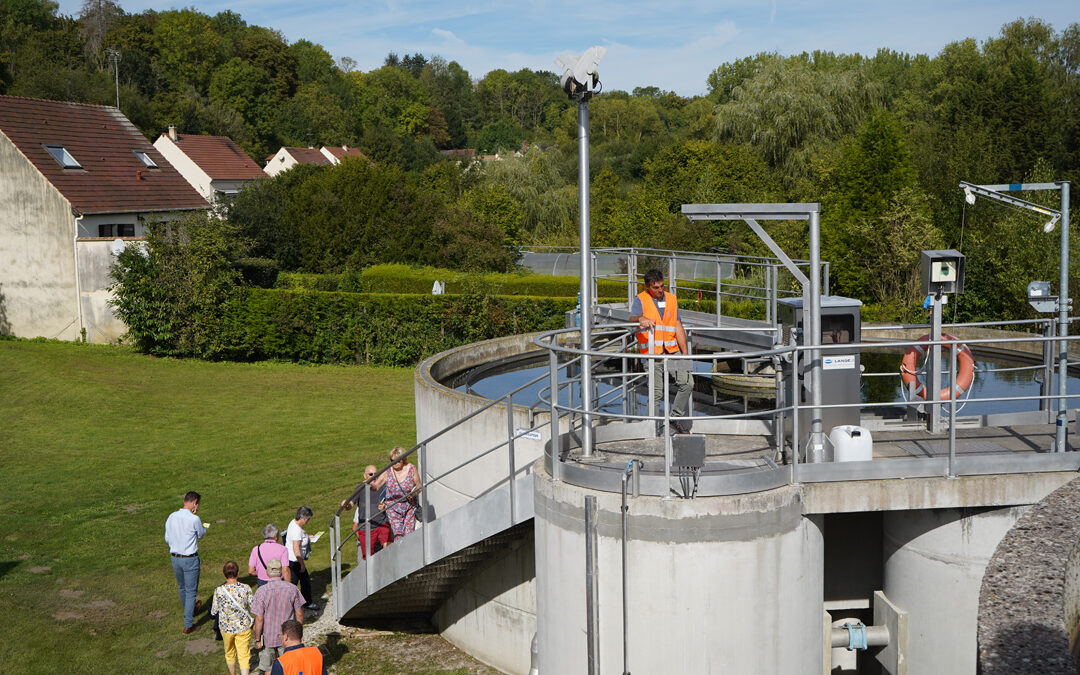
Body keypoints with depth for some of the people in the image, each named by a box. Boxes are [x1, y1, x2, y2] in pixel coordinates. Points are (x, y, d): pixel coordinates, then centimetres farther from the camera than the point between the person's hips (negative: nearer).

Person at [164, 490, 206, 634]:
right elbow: (201, 534, -1)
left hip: (175, 557, 6)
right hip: (190, 559, -6)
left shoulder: (171, 517, -2)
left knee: (182, 587, 25)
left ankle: (191, 609, 50)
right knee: (191, 591, 4)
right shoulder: (194, 519, -20)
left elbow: (167, 538, 8)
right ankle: (188, 625, 6)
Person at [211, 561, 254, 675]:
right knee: (244, 655, 9)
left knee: (230, 653, 24)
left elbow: (214, 612, -8)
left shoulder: (219, 591, -18)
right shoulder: (246, 588, -18)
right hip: (244, 627, -1)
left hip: (226, 628, 1)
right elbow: (252, 607, -8)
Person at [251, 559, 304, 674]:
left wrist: (257, 639, -6)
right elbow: (299, 614, -4)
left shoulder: (261, 591, -17)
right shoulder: (292, 589, -10)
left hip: (267, 636, -2)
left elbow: (259, 619, -16)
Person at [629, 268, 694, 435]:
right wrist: (641, 319, -42)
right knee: (656, 394, -2)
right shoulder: (641, 300, 0)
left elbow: (678, 328, 14)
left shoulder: (672, 299, 13)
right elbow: (632, 319, -18)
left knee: (687, 383, -13)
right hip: (652, 353, -3)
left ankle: (676, 418, 3)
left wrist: (685, 354, 9)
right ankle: (658, 429, 9)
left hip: (672, 351, 3)